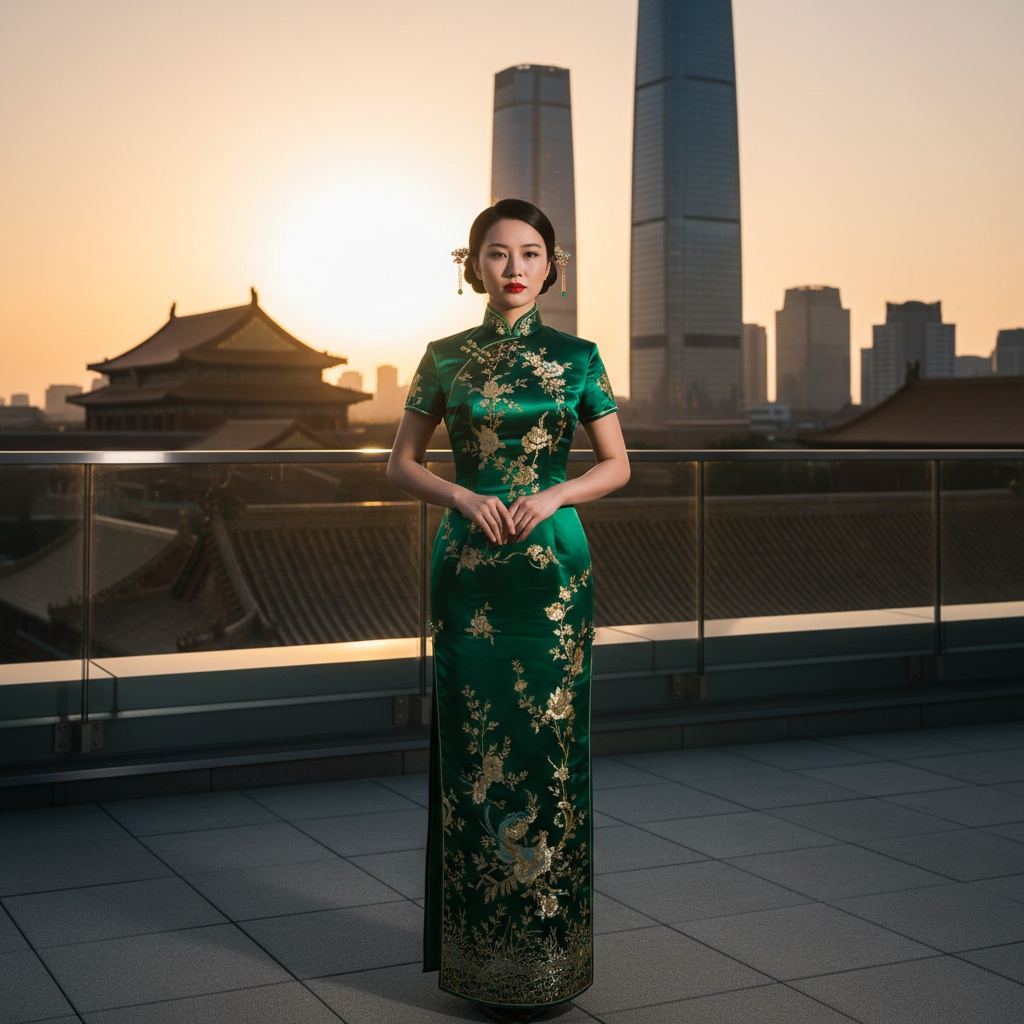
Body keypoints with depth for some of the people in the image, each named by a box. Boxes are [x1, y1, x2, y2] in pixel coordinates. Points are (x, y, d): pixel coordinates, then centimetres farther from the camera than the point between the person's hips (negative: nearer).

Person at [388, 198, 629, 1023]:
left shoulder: (576, 358, 4)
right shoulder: (445, 358, 6)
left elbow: (617, 465, 8)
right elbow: (402, 464, 9)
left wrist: (552, 496, -10)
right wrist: (464, 496, -10)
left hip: (551, 565, -1)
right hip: (469, 567, 1)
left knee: (547, 746, 0)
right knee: (475, 751, 2)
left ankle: (545, 957, 13)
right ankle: (481, 953, 14)